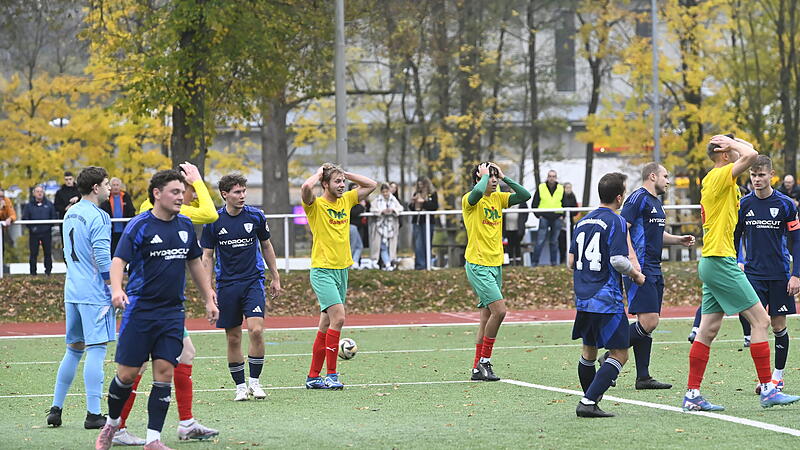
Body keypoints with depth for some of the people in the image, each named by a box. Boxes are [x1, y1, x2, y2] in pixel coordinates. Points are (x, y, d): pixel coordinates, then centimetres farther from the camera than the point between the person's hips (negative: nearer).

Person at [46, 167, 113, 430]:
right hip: (94, 293, -8)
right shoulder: (98, 217, -13)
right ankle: (93, 414, -9)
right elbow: (102, 258, -18)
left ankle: (56, 409, 15)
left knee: (74, 349, 15)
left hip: (73, 290, 9)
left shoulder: (70, 214, 14)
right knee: (97, 349, -7)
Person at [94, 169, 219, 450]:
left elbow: (194, 263, 22)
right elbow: (118, 260, -15)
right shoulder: (140, 226, -8)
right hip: (140, 309, -4)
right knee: (127, 374, -1)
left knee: (164, 373, -4)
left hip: (173, 312, 4)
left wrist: (209, 299, 21)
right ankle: (111, 424, 23)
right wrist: (117, 289, -34)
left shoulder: (185, 225, 10)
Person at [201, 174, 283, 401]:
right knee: (233, 338, 2)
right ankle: (240, 385, 14)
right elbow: (207, 256, 4)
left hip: (253, 282, 0)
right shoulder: (214, 222, -3)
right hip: (227, 286, 0)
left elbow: (266, 246, 14)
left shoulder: (256, 216, 0)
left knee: (256, 330, -16)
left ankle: (254, 381, -2)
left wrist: (275, 278, 15)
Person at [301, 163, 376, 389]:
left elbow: (371, 184, 17)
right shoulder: (315, 205, -8)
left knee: (326, 325, 9)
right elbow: (306, 188, -29)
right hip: (322, 271, -7)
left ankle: (313, 377, 15)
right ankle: (331, 374, -14)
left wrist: (345, 174, 9)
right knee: (338, 317, -19)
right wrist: (319, 172, -10)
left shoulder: (346, 201, 12)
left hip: (342, 269, 7)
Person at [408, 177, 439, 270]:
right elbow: (411, 208, 18)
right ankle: (419, 265, -2)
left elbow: (435, 206, -9)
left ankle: (426, 265, 2)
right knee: (418, 244, -2)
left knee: (426, 244, -3)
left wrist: (424, 202, -14)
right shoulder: (416, 194, 15)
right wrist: (412, 202, -3)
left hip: (428, 221, -4)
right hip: (417, 221, 4)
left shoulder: (432, 194, 3)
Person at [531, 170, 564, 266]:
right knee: (540, 241, -7)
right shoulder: (541, 188, 3)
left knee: (554, 241, 7)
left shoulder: (561, 189, 7)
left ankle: (554, 261, 14)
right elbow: (534, 204, 7)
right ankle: (534, 262, -4)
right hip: (544, 218, -2)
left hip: (557, 219, 2)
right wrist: (538, 215, -2)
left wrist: (562, 215, 5)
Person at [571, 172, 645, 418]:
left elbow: (571, 261, 15)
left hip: (584, 297, 8)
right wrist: (636, 275, -1)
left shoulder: (583, 222, 13)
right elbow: (618, 259, -19)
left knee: (589, 350, 20)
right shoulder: (616, 222, -10)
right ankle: (589, 402, -16)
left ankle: (589, 400, 27)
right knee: (619, 354, -5)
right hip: (607, 300, -8)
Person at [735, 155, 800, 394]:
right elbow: (735, 237, 13)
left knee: (778, 325, 5)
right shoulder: (744, 204, 2)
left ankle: (778, 375, 19)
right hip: (753, 273, 1)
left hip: (779, 274, -1)